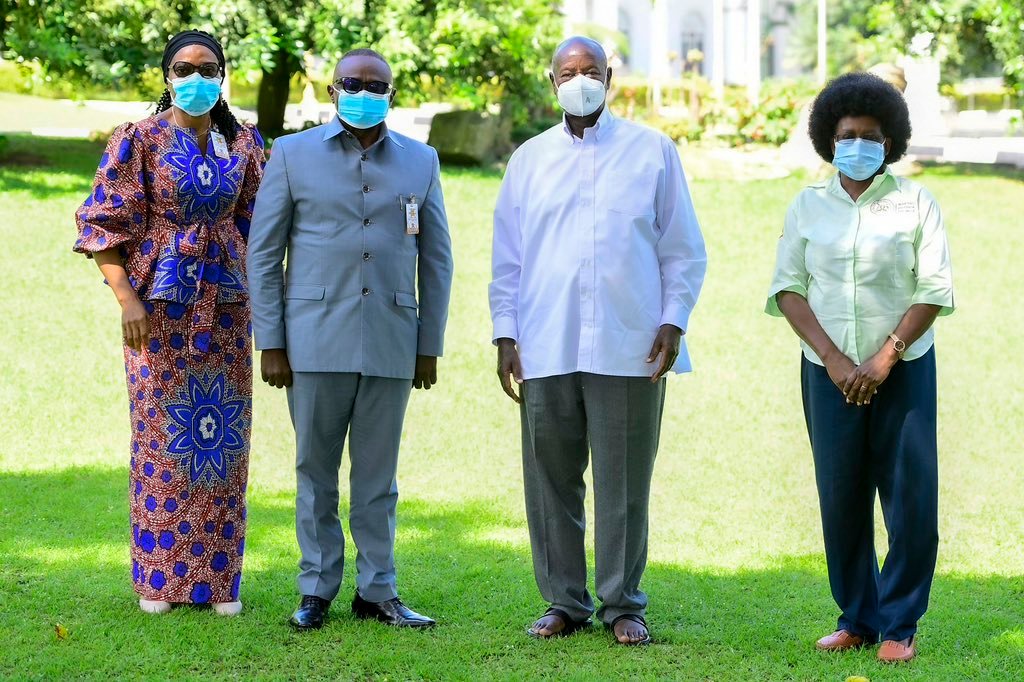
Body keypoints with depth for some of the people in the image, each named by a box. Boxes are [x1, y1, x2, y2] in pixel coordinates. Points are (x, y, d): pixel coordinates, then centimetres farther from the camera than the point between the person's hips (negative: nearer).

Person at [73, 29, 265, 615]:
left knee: (223, 433, 3)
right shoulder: (141, 139, -3)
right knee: (161, 434, 0)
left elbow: (258, 225, 13)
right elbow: (106, 223, -5)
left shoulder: (244, 143, 7)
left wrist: (260, 301, 8)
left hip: (224, 303, 3)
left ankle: (218, 577, 10)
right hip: (160, 302, -3)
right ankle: (159, 580, 8)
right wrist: (126, 298, -13)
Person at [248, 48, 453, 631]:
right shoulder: (293, 155, 5)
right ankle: (317, 589, 12)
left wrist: (430, 346, 6)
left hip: (392, 343, 1)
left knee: (378, 474, 6)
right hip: (316, 340, -1)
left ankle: (377, 590, 13)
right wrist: (270, 343, -2)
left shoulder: (421, 162, 10)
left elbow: (436, 260, 11)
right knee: (316, 471, 4)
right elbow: (264, 253, 4)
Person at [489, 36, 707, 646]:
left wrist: (674, 321, -3)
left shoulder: (653, 151, 7)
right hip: (545, 350, 2)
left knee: (624, 483, 0)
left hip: (630, 348, -2)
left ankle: (623, 605, 10)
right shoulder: (529, 159, 13)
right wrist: (506, 333, 5)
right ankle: (565, 602, 14)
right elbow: (507, 258, 14)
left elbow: (684, 249, 7)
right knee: (552, 482, 4)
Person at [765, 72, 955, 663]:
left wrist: (884, 358, -12)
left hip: (903, 369, -2)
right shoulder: (808, 207, 6)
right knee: (841, 498, 3)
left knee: (910, 497, -5)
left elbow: (935, 290, -4)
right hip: (829, 371, 2)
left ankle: (901, 624, 5)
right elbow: (788, 288, 3)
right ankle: (857, 618, 15)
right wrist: (832, 358, -8)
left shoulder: (915, 203, 0)